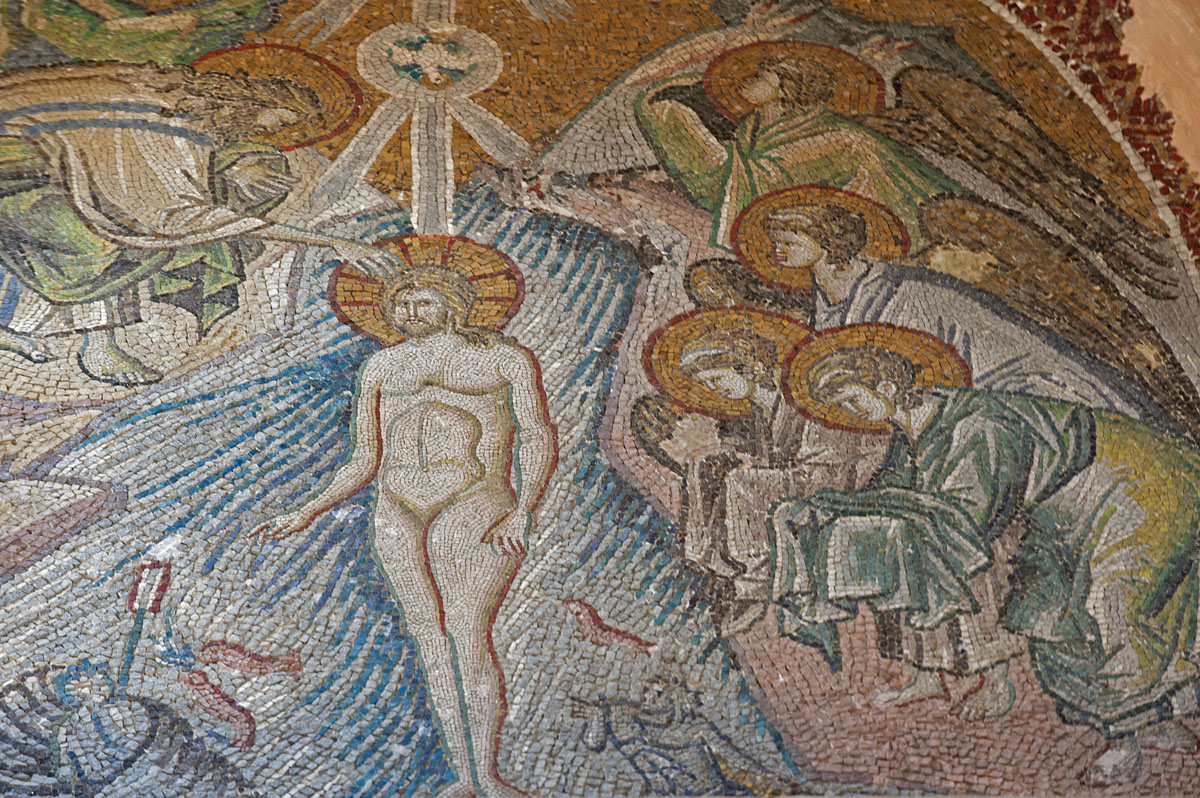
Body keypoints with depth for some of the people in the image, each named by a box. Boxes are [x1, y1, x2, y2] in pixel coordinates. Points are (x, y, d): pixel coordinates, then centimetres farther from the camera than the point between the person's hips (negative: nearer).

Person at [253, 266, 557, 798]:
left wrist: (523, 512, -13)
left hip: (474, 505, -4)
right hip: (397, 511, 4)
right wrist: (307, 512, 11)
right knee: (432, 643, 3)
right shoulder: (382, 368, 20)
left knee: (467, 636, -14)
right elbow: (363, 462, 21)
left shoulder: (505, 358, 9)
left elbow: (538, 436, 1)